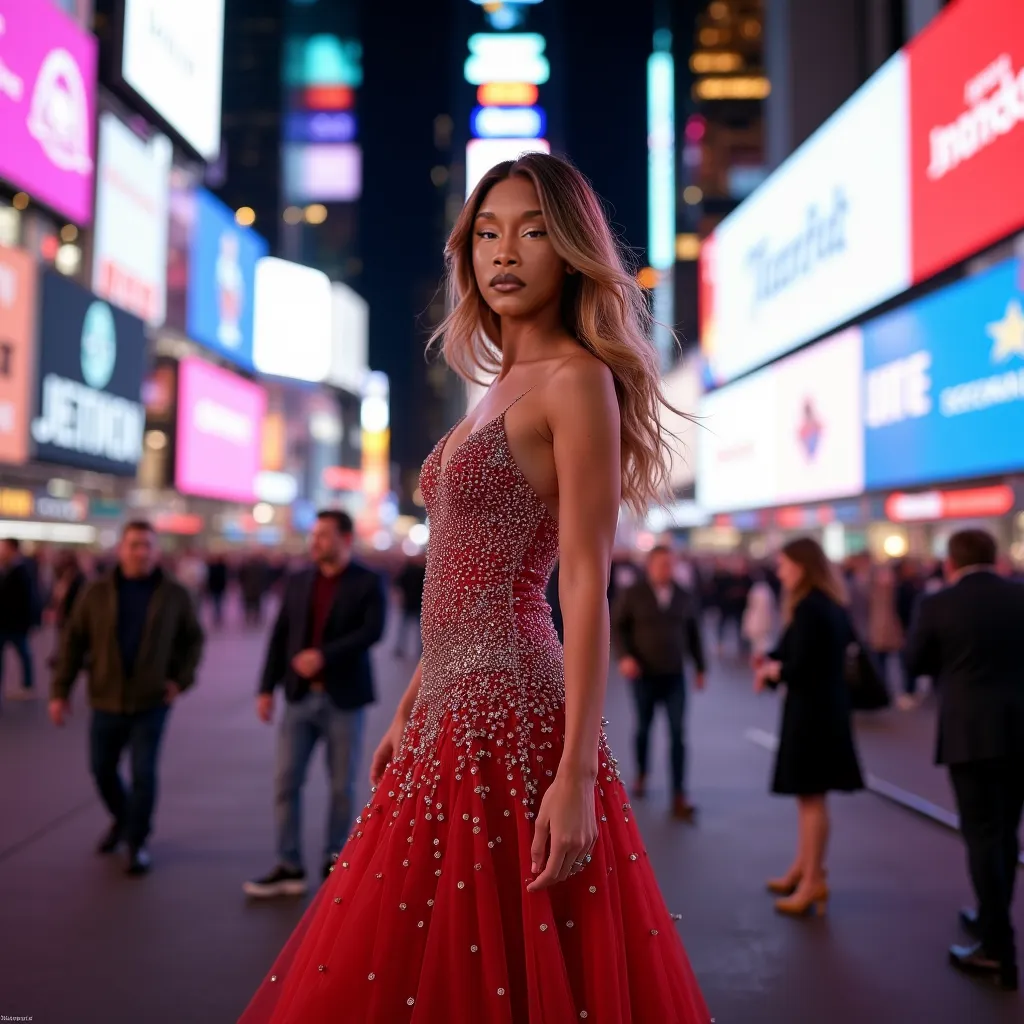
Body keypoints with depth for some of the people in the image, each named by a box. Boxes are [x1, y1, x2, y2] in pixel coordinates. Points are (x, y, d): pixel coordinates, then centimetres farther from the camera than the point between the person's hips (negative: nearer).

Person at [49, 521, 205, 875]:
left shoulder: (174, 595, -2)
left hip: (151, 702, -2)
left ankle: (137, 841, 15)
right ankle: (122, 819, 42)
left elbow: (193, 639, 9)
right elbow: (73, 643, 1)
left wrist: (181, 679, -3)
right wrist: (60, 691, -1)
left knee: (143, 773, -4)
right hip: (106, 701, 2)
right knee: (102, 769, 14)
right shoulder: (97, 593, -2)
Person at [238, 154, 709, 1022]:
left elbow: (587, 584, -16)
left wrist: (576, 775, -20)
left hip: (511, 718, -9)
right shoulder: (503, 388, 16)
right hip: (453, 718, 9)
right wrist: (409, 710, 18)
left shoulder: (576, 378, -9)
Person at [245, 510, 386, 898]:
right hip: (300, 696, 3)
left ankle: (333, 859, 23)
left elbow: (372, 631, -16)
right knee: (286, 781, 1)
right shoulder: (297, 582, 8)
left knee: (342, 785, 7)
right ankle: (289, 867, 10)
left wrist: (324, 655, -24)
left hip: (343, 698, -3)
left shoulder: (368, 583, -3)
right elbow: (279, 637, 8)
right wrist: (267, 688, 4)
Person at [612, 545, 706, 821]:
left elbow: (693, 634, 14)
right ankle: (641, 776, 37)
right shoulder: (633, 594, -2)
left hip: (674, 675, 1)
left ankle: (679, 796, -4)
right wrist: (625, 656, -17)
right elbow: (617, 625, -3)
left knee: (678, 733, -5)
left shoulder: (683, 597, 6)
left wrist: (700, 667, 13)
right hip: (644, 674, -1)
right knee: (644, 727, 13)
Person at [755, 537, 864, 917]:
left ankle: (813, 881, 8)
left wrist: (772, 670, -2)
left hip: (810, 712, -9)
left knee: (811, 796, -1)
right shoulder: (832, 605, 9)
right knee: (810, 795, 18)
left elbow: (798, 669, -21)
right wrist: (773, 662, 1)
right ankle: (802, 870, 29)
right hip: (829, 708, 10)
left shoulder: (808, 608, -19)